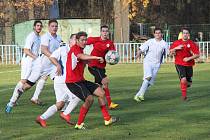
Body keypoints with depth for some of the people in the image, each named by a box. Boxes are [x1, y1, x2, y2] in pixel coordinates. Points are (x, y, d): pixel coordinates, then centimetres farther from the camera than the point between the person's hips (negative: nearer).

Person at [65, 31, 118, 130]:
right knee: (89, 99, -23)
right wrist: (97, 57, -45)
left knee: (101, 93, 9)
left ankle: (107, 119, 17)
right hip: (73, 82, -10)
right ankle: (79, 124, -11)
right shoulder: (75, 49, -14)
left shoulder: (80, 50, 17)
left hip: (81, 80, 10)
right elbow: (81, 56, -37)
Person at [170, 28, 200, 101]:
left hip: (189, 65, 2)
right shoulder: (177, 42, 0)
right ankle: (184, 95, -6)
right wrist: (176, 48, -10)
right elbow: (170, 51, 9)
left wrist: (189, 58, -20)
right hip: (179, 64, -1)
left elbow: (197, 55, -6)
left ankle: (184, 85, 46)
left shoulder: (192, 44, -4)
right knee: (183, 79, -23)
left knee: (189, 83, 8)